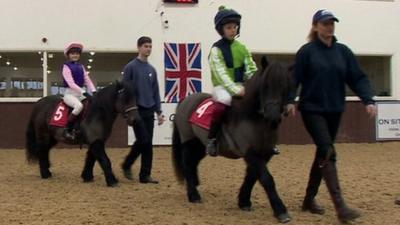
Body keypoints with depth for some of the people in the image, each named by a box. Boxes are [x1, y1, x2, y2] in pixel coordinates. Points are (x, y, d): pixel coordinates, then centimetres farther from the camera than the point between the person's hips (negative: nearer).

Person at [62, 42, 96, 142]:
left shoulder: (81, 67, 14)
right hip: (70, 93, -7)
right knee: (79, 105, -35)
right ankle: (68, 130, -23)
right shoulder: (66, 67, -5)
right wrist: (84, 93, -25)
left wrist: (94, 92, -12)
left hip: (80, 94, 7)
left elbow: (88, 80, 6)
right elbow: (71, 83, -17)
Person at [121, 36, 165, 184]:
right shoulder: (131, 67, -4)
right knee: (143, 140, -11)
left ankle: (145, 175, 9)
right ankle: (127, 165, 11)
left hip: (149, 111, 6)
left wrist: (159, 112, 9)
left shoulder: (152, 69, 13)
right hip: (136, 110, -6)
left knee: (148, 143, 4)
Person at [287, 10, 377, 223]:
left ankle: (309, 199, 26)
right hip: (312, 110, -5)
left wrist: (368, 100, -10)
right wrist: (290, 101, -20)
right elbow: (295, 78, -7)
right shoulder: (307, 51, -4)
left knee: (322, 154, 12)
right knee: (328, 153, -15)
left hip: (334, 111, 5)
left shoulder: (343, 51, 7)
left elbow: (358, 78, 3)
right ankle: (340, 207, -19)